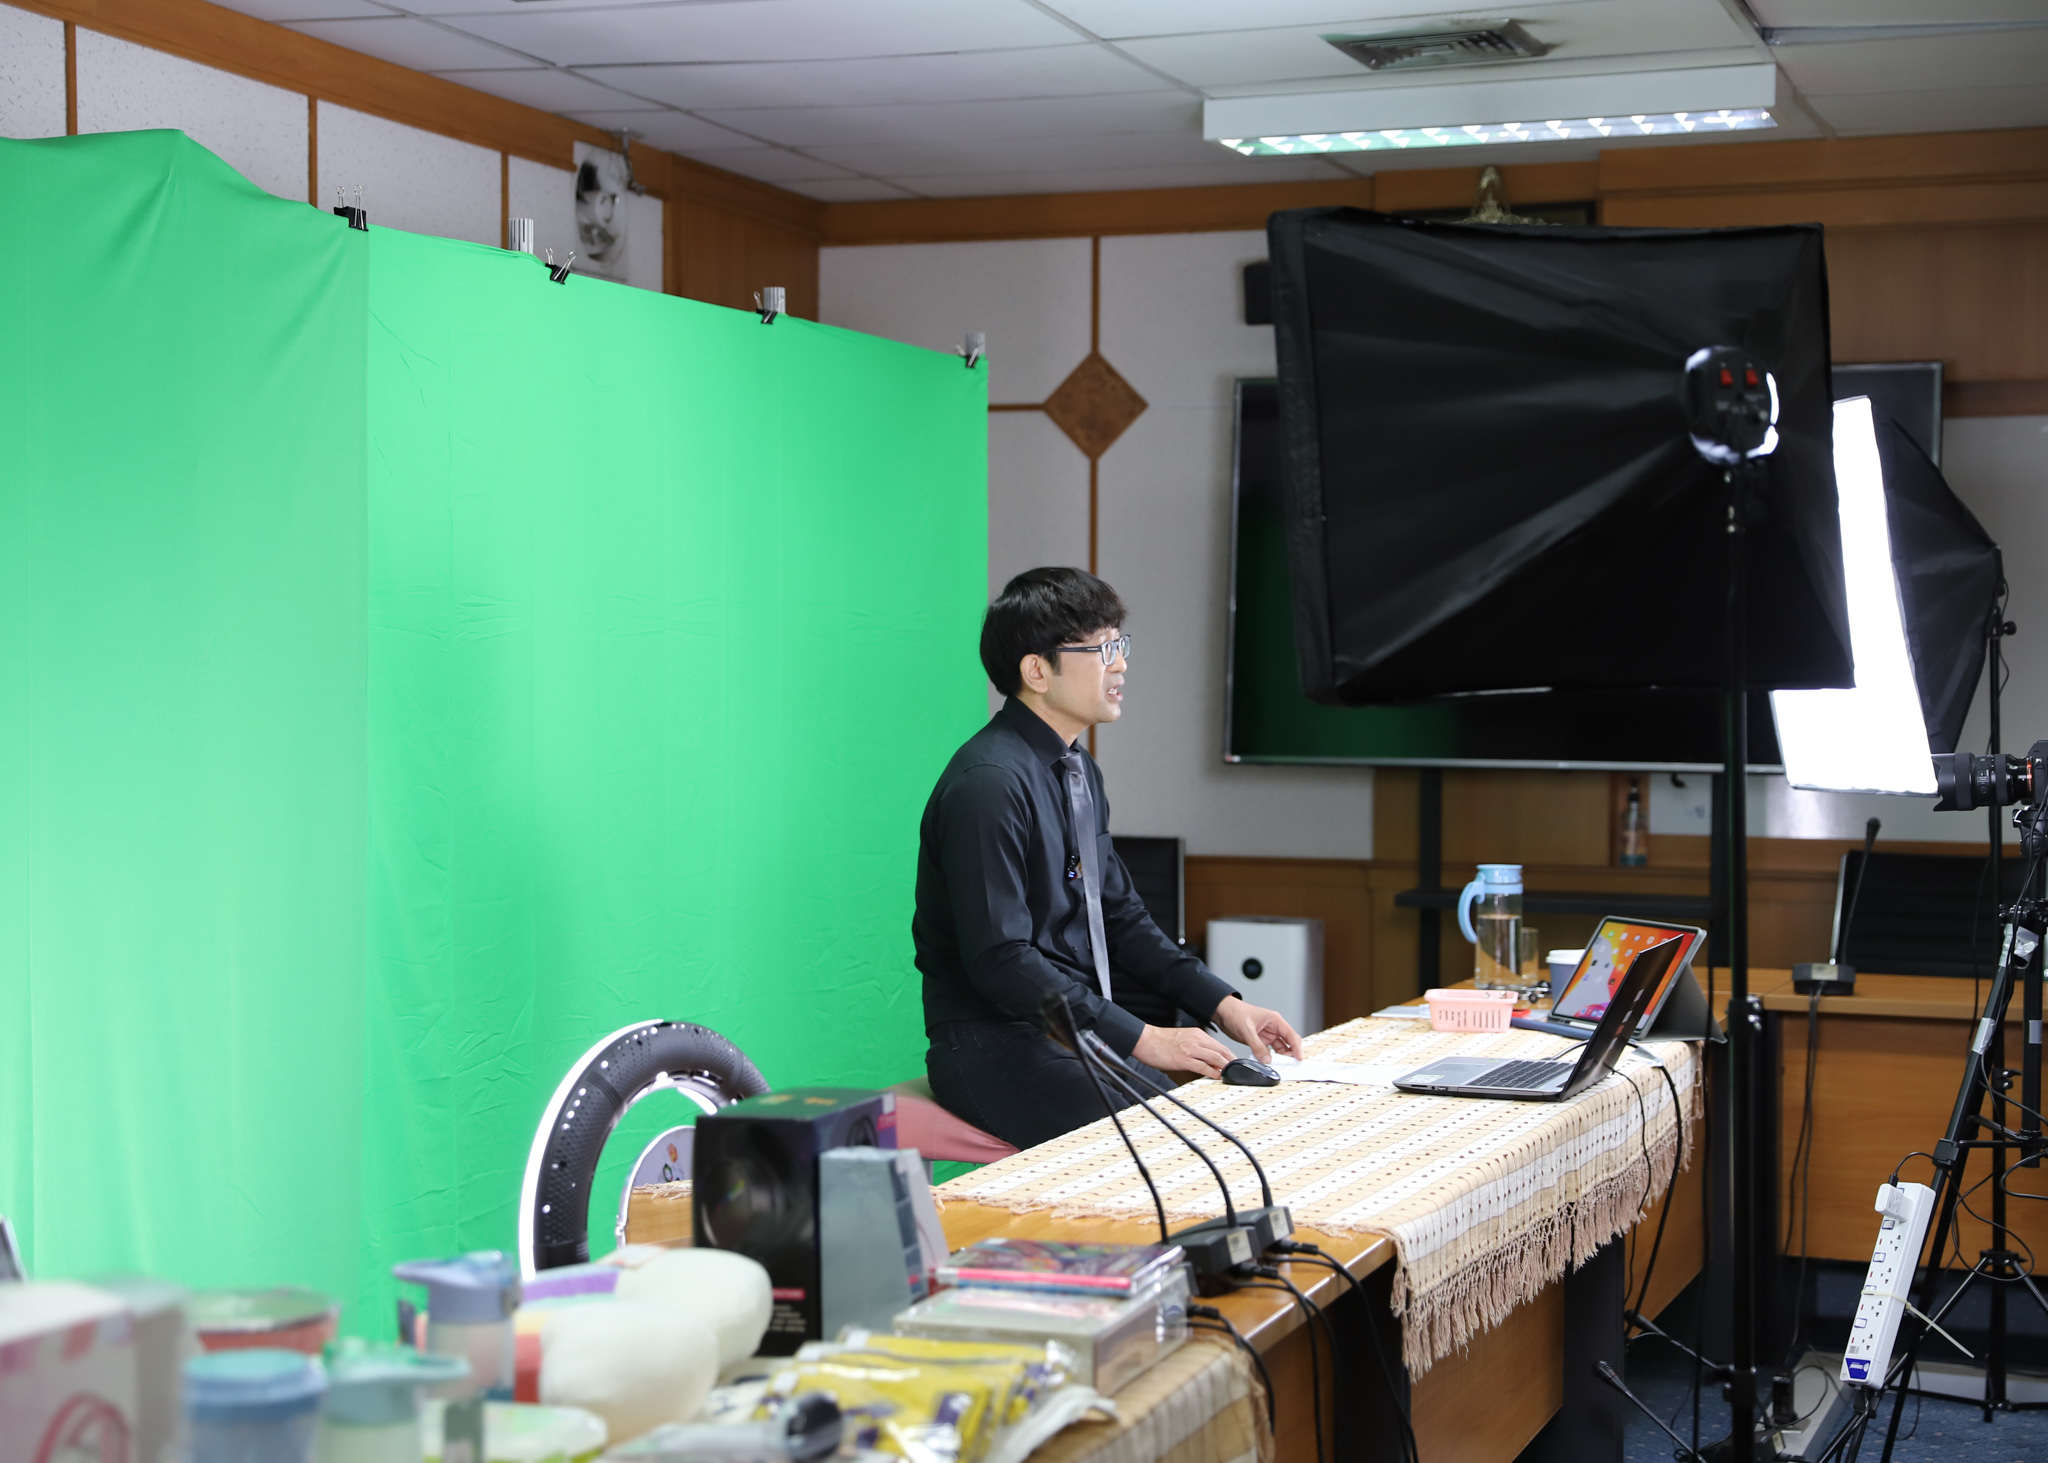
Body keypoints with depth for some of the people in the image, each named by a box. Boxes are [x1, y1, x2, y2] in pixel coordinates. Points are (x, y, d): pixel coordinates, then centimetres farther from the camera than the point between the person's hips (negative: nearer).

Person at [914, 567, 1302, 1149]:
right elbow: (1000, 959, -22)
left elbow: (1121, 919, 18)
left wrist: (1222, 1003, 4)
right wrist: (1139, 1039, -22)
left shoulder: (1081, 772, 14)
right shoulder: (989, 783, -17)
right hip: (1000, 1041, -9)